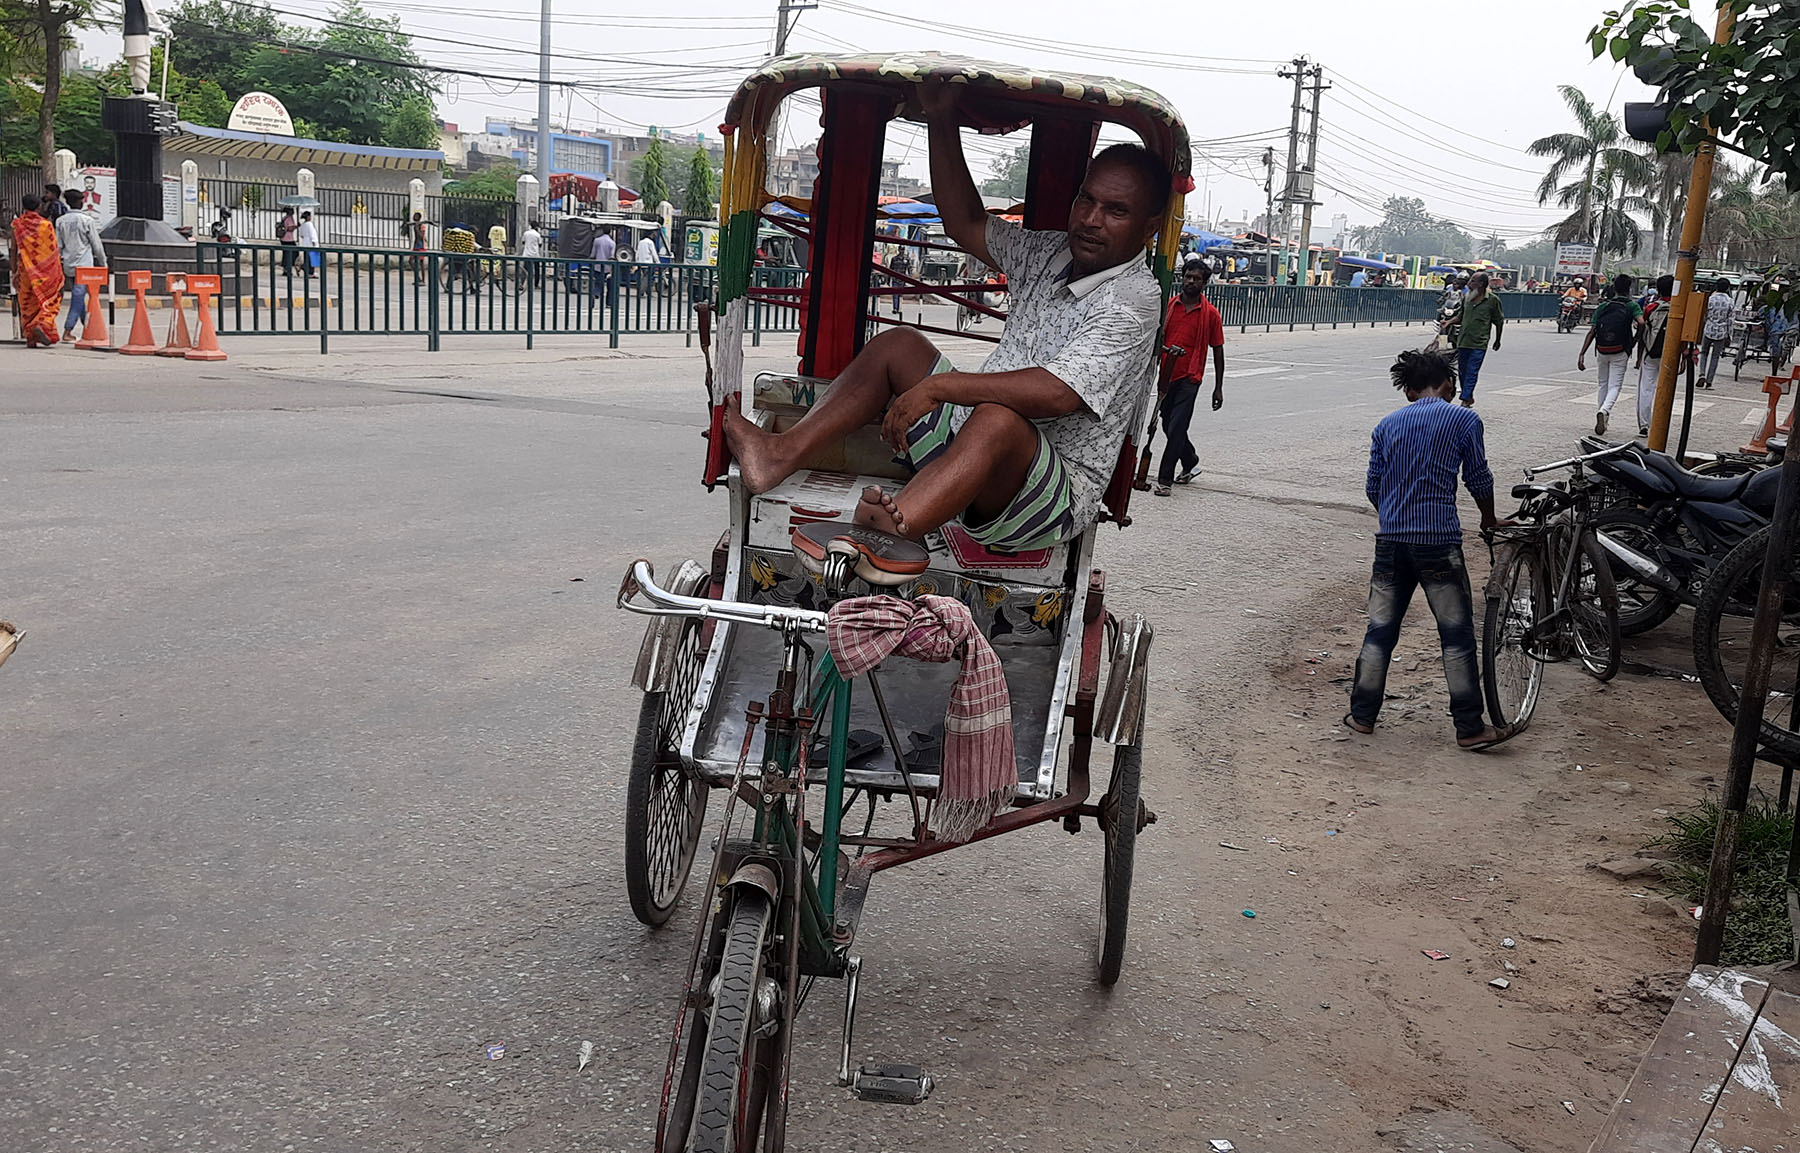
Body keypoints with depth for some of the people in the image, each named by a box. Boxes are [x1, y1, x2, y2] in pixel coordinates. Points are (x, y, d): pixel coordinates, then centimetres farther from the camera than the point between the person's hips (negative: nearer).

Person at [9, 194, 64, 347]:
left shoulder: (17, 225, 0)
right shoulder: (46, 225, -4)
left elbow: (14, 250, 0)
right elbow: (54, 251, -4)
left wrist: (14, 272, 6)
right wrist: (58, 275, 2)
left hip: (25, 270, 2)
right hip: (44, 271, -2)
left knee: (27, 304, 9)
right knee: (47, 301, 7)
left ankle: (30, 338, 7)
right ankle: (43, 325, -20)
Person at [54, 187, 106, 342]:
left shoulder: (60, 221, 3)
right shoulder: (87, 220, -9)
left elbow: (58, 246, 5)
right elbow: (97, 245, -5)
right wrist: (103, 262, 8)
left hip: (68, 265, 5)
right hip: (84, 265, -5)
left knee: (78, 295, 17)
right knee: (78, 296, -5)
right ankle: (67, 331, -9)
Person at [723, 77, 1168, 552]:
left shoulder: (1134, 300, -14)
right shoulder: (1054, 255, 12)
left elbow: (1056, 394, -27)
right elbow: (968, 225, 21)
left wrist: (937, 386, -24)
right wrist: (942, 120, 14)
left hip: (1055, 496, -8)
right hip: (978, 447, 9)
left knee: (1000, 418, -39)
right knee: (899, 344, 6)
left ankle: (889, 531, -61)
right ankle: (783, 454, -8)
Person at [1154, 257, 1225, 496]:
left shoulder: (1210, 313, -2)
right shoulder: (1170, 305, 5)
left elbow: (1218, 350, 3)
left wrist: (1218, 388, 2)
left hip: (1189, 378, -4)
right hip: (1167, 375, 4)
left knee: (1176, 429, -11)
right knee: (1168, 426, 14)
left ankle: (1164, 479, -6)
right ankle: (1190, 463, 38)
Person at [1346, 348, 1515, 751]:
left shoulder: (1388, 424, 9)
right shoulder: (1464, 420, -1)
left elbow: (1373, 487, 10)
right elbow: (1479, 479, 4)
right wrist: (1489, 520, 22)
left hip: (1390, 540, 4)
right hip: (1439, 541, -4)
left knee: (1380, 631, 12)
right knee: (1457, 635, 3)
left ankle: (1362, 714, 17)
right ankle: (1470, 728, 6)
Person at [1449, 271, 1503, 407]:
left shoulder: (1493, 300, -4)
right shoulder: (1466, 298, 9)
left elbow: (1499, 321, 5)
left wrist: (1497, 340, 11)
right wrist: (1450, 322, 2)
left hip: (1479, 344, -5)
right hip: (1462, 341, 5)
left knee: (1472, 372, -10)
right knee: (1462, 371, 9)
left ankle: (1465, 400, -10)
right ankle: (1470, 398, 25)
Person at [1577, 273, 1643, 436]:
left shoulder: (1603, 306, 6)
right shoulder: (1631, 305, -2)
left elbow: (1592, 332, -1)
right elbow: (1641, 323, -20)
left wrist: (1582, 354, -4)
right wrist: (1634, 340, -2)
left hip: (1602, 351, 3)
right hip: (1620, 353, -3)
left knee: (1603, 384, 18)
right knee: (1614, 386, -1)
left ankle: (1602, 421, 20)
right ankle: (1604, 411, -29)